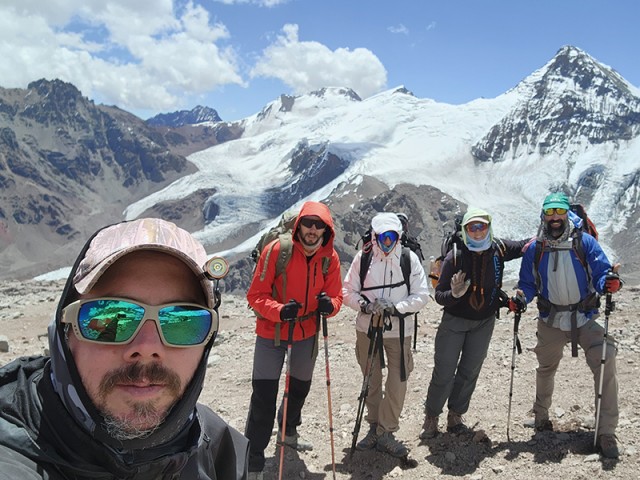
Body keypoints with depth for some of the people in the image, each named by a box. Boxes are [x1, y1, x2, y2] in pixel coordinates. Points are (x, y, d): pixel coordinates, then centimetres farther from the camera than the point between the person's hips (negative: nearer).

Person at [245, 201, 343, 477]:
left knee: (300, 388, 23)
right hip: (271, 333, -4)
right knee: (263, 397, -7)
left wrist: (329, 304, -25)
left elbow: (336, 296, -1)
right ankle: (253, 461, 7)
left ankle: (289, 432, 50)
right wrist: (279, 311, -35)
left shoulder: (330, 257, -7)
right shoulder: (277, 250, -19)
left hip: (307, 334, 5)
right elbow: (256, 294, -18)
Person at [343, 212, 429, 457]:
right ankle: (375, 426, 33)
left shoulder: (410, 258, -9)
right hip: (367, 327, 1)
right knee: (371, 380, 14)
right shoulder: (363, 258, -7)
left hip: (399, 329, -1)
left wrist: (395, 307, -21)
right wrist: (365, 305, -20)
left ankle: (386, 432, 15)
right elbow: (348, 291, -2)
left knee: (397, 382, -1)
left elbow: (421, 295, -8)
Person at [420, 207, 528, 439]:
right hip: (454, 320, -3)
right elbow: (439, 295, -16)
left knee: (470, 372, 10)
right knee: (444, 372, -2)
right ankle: (431, 417, 15)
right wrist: (454, 294, -36)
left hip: (484, 322, 3)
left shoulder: (499, 249, -8)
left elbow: (525, 245, 12)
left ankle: (455, 416, 27)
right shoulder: (455, 256, -18)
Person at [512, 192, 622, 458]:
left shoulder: (585, 242, -5)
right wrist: (520, 299, -14)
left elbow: (601, 272, -8)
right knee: (546, 368, 19)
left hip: (585, 318, -2)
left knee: (606, 366, -17)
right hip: (550, 320, 2)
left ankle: (606, 433, -6)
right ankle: (541, 416, 44)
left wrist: (608, 283, -31)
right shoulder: (534, 249, 2)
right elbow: (528, 283, 7)